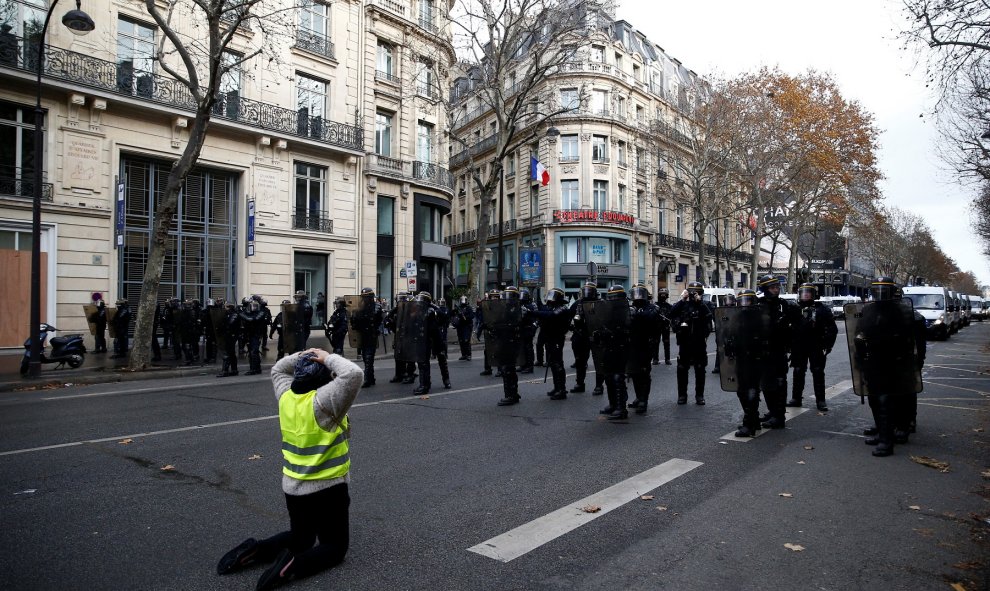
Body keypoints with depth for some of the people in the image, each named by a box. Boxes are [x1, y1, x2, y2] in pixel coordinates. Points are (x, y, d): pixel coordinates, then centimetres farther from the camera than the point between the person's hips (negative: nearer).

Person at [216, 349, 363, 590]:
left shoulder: (287, 396, -1)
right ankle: (292, 565, -16)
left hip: (292, 486, 7)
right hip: (327, 488, -7)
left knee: (299, 539, 27)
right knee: (335, 547, 8)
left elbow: (278, 369, 18)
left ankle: (254, 550, 5)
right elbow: (353, 374, -34)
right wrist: (329, 358, -19)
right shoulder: (323, 400, -22)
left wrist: (302, 356, 4)